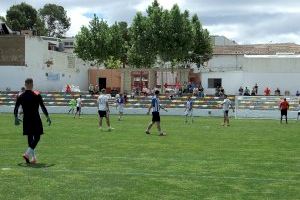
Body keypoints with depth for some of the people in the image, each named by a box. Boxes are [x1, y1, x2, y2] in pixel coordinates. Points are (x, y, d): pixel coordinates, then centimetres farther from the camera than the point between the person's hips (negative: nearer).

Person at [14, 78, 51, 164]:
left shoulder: (21, 96, 2)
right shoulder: (37, 95, -8)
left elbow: (16, 109, 4)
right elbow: (43, 107, -8)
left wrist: (16, 118, 18)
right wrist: (47, 117, 0)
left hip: (26, 120, 4)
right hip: (35, 119, -4)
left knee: (30, 138, 12)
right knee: (37, 137, 2)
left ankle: (33, 158, 15)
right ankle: (27, 154, -16)